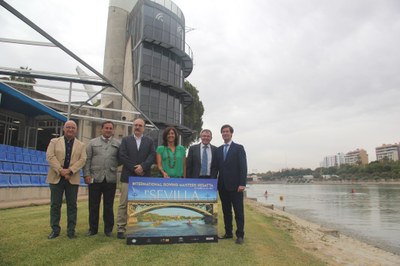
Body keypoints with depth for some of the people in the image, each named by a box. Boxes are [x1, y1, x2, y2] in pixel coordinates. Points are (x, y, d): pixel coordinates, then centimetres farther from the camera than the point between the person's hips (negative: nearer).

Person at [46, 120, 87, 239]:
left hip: (73, 178, 0)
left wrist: (70, 170, -16)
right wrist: (60, 170, -16)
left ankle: (71, 230, 11)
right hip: (56, 177, 0)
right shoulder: (54, 141, 8)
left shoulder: (81, 145, 10)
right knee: (55, 205, 5)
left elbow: (82, 160, -2)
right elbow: (50, 156, -4)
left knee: (72, 205, 4)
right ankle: (55, 230, 16)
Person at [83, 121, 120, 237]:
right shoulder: (93, 142, 9)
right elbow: (87, 159, 4)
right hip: (95, 178, 0)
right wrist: (87, 174, -3)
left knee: (109, 206, 7)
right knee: (93, 205, 7)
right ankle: (93, 229, 19)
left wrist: (113, 166, -8)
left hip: (110, 179, 0)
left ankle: (108, 229, 18)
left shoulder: (117, 144, 8)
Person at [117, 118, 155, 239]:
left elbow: (152, 156, 1)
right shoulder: (125, 140, 10)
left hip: (144, 177, 1)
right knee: (123, 204, 0)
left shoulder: (149, 141, 13)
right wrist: (134, 168, -9)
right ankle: (121, 228, 7)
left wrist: (142, 167, -14)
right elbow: (122, 156, -1)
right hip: (128, 176, -1)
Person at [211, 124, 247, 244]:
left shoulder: (239, 148, 0)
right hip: (222, 185, 5)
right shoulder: (218, 150, 14)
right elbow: (214, 167, 12)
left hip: (235, 185, -4)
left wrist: (242, 183, -15)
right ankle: (228, 233, 21)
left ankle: (240, 235, 9)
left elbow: (243, 166, -6)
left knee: (238, 211, 1)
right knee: (226, 210, 11)